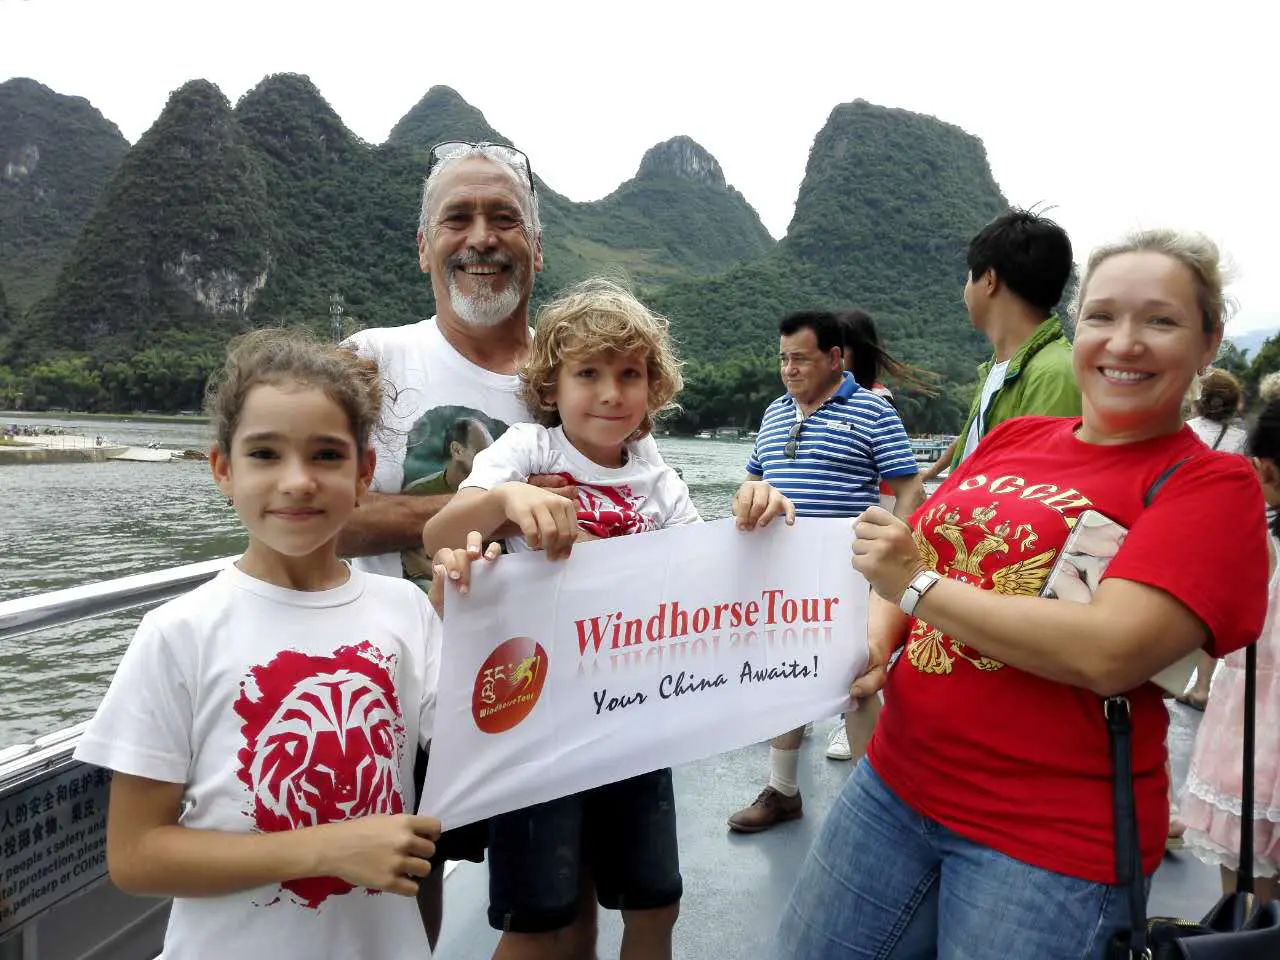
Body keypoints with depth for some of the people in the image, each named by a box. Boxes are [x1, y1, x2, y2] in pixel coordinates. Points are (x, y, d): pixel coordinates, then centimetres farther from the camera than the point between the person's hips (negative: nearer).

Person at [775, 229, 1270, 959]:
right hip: (894, 784, 5)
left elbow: (1111, 653, -24)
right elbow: (903, 567, 11)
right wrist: (874, 641, -10)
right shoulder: (1012, 439, 6)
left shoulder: (1213, 485, -9)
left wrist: (918, 583, -16)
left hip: (1052, 842, -5)